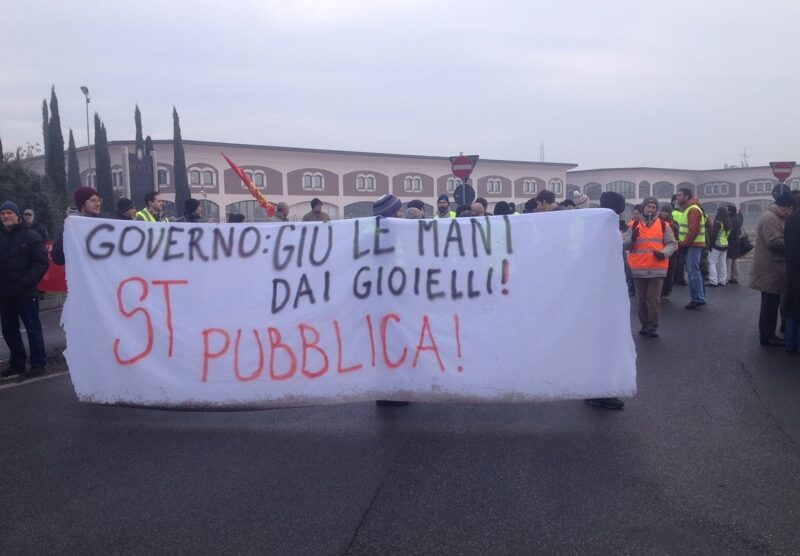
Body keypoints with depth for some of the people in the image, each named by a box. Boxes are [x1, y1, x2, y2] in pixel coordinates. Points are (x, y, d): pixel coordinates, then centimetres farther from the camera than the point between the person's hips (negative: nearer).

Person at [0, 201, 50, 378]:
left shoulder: (30, 236, -3)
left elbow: (42, 263, -8)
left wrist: (27, 281, -18)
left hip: (26, 293, -5)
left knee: (33, 328, 1)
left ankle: (38, 364, 8)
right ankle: (16, 363, 24)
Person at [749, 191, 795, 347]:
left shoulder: (775, 217, 19)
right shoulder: (770, 218, -16)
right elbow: (774, 242, -24)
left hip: (773, 269, 11)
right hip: (771, 270, -11)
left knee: (771, 304, 15)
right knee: (770, 305, -4)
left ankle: (768, 334, 22)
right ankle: (766, 336, 2)